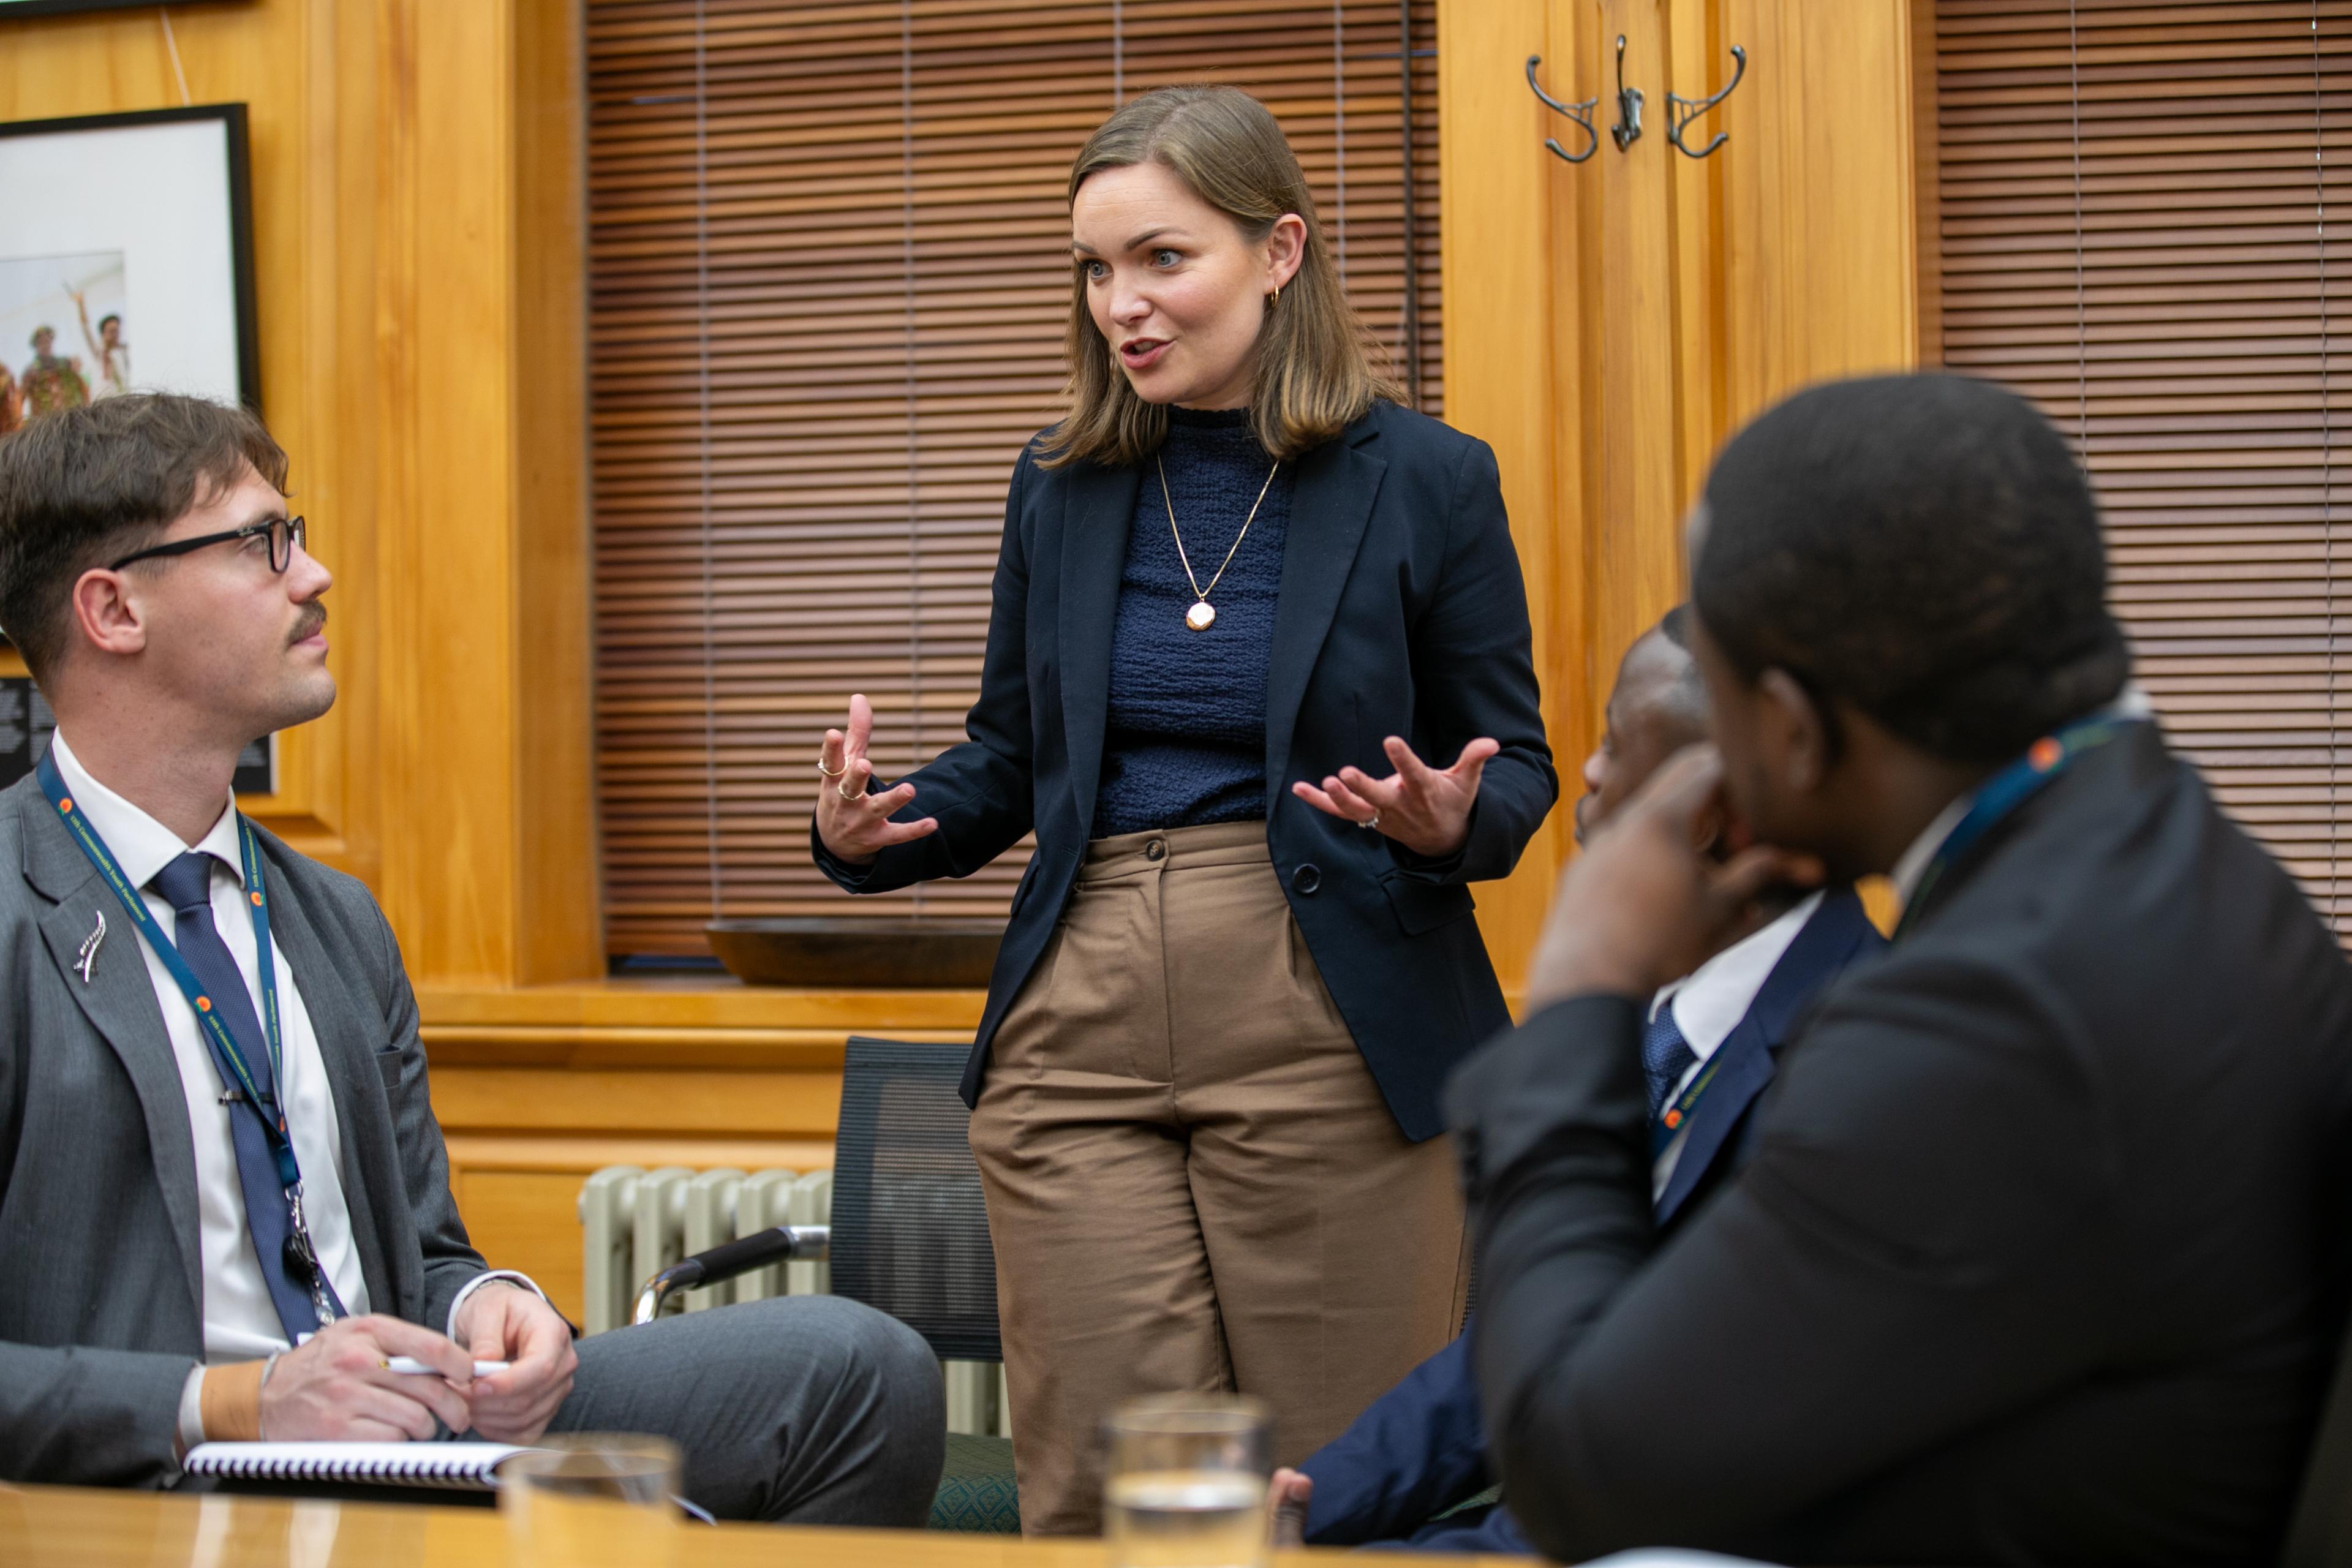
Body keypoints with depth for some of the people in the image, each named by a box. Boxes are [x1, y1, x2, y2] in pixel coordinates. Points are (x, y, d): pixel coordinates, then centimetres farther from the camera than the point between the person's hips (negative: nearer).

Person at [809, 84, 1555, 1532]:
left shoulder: (1427, 480, 0)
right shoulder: (1059, 489, 11)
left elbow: (1520, 771, 5)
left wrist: (1449, 824, -18)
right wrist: (870, 830, -1)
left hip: (1330, 1034, -3)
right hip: (1081, 1023, 3)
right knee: (1097, 1485, 2)